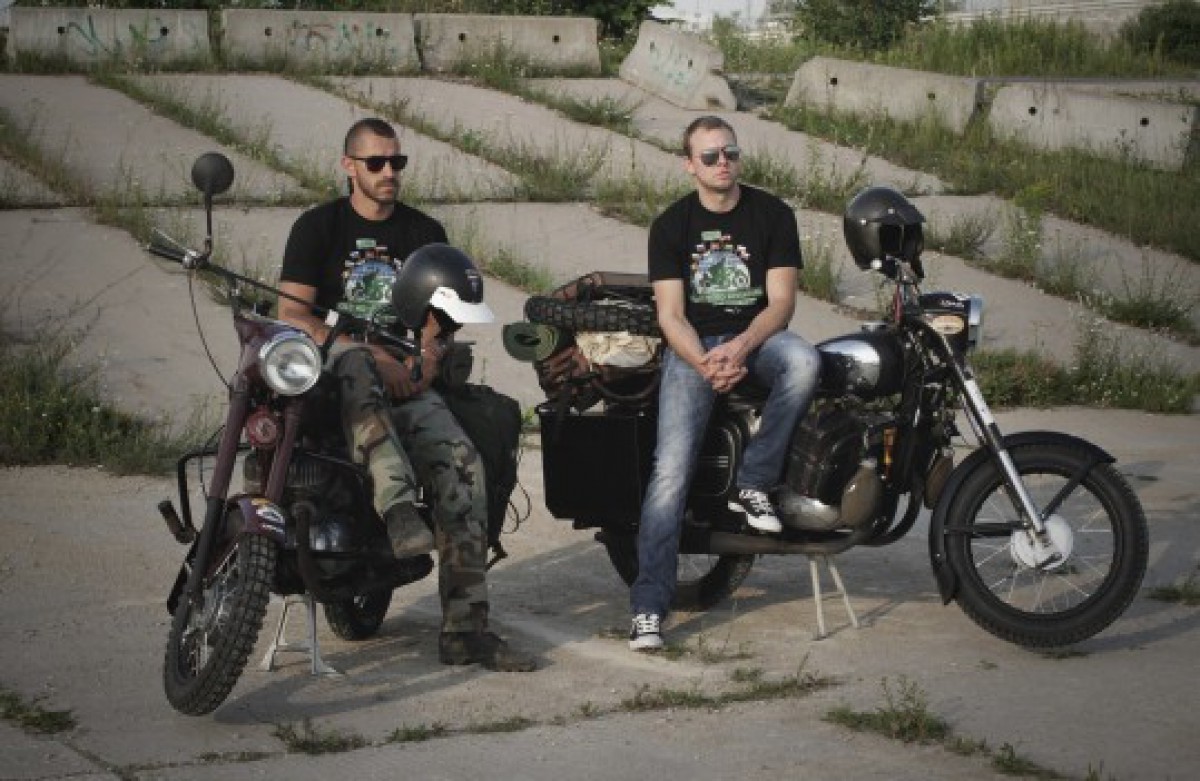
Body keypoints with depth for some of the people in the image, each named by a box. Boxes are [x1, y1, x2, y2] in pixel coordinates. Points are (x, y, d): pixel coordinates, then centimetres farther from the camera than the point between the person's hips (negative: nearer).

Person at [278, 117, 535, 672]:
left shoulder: (425, 232, 19)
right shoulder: (318, 226, 6)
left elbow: (440, 315, 17)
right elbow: (292, 314, -6)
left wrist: (429, 354, -9)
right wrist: (375, 357, -17)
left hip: (405, 383, 3)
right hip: (327, 379, -3)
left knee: (463, 467, -23)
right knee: (353, 365, -41)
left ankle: (465, 628, -23)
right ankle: (399, 509, -58)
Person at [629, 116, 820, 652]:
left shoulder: (772, 214, 2)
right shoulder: (671, 225, 2)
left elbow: (781, 300, -3)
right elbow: (670, 314, -3)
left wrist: (740, 348, -22)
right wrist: (704, 362, -22)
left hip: (757, 334, 1)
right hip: (693, 345, -1)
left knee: (803, 362, -36)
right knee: (672, 467, -18)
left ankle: (752, 484, -19)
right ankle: (648, 606, -21)